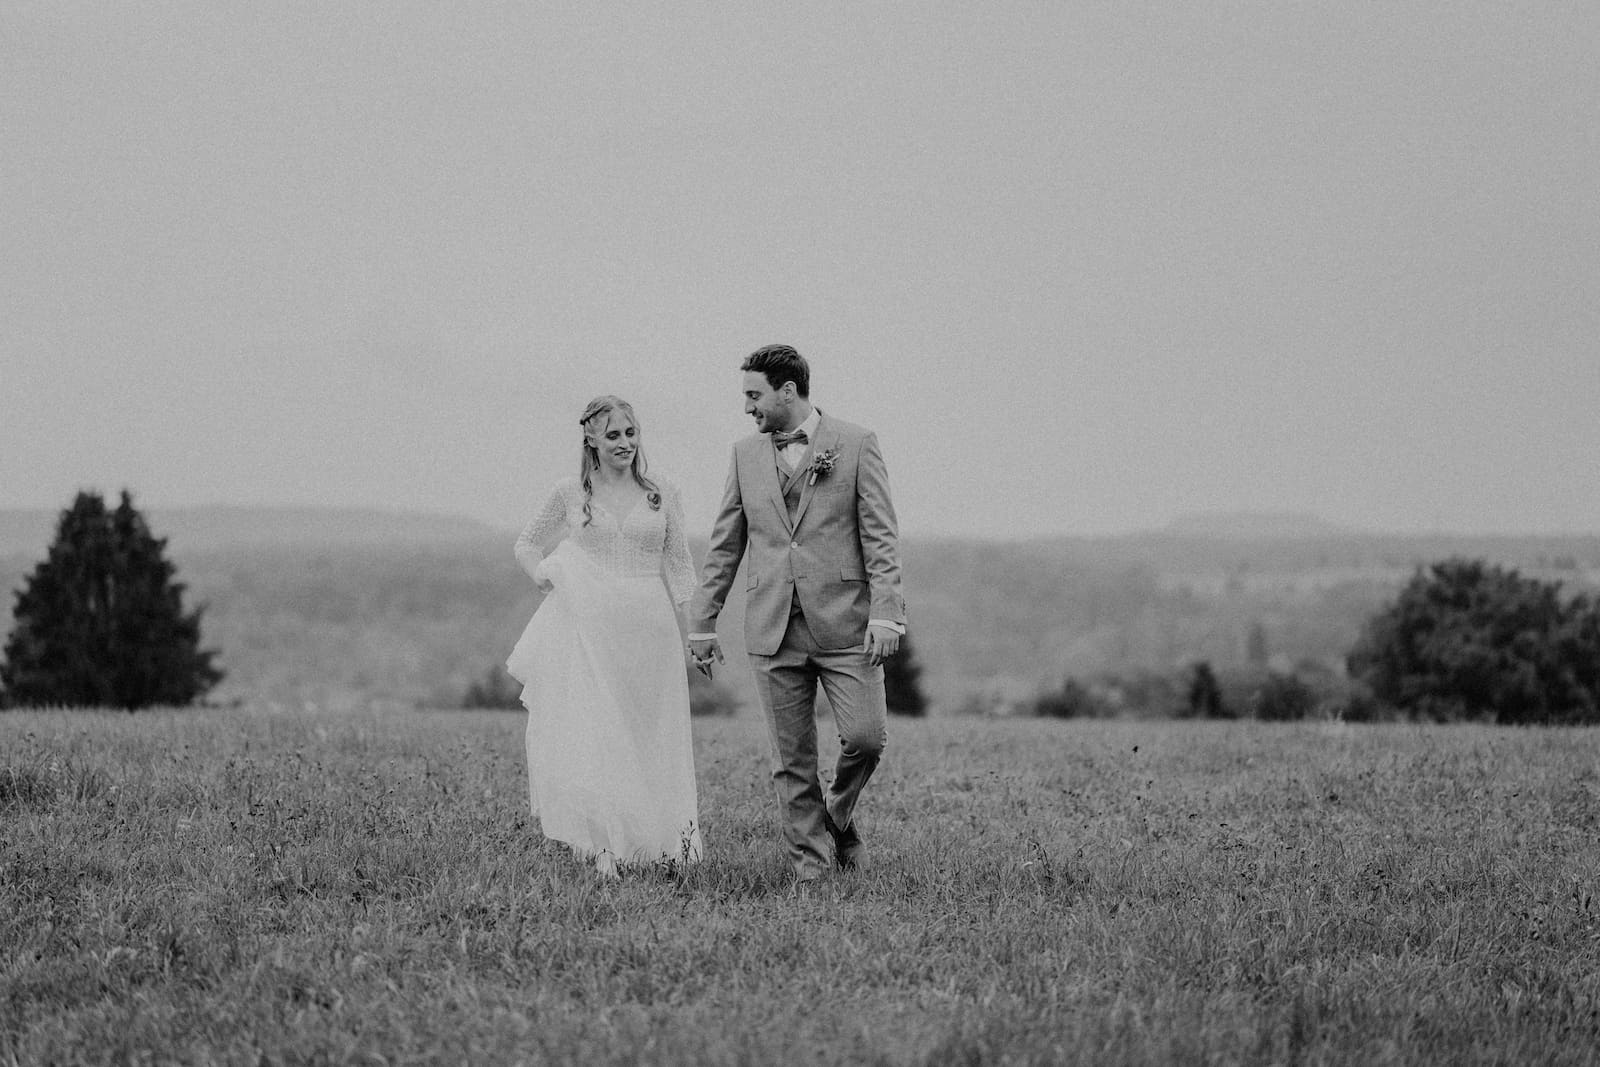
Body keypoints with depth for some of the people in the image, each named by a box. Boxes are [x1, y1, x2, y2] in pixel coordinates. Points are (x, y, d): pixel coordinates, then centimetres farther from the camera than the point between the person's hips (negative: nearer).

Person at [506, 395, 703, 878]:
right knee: (594, 736, -9)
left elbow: (678, 566, 10)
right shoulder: (570, 495, 5)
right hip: (590, 628, -1)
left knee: (650, 739, 5)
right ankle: (605, 848, -9)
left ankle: (669, 840, 16)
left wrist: (685, 634, 5)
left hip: (649, 626, 1)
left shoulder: (661, 495, 7)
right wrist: (543, 575, 1)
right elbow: (527, 544, 20)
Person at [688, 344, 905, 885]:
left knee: (865, 738, -9)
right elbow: (725, 544, 15)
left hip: (843, 621, -3)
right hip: (773, 629, 3)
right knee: (791, 759, 1)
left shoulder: (856, 445, 0)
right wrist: (702, 621, 12)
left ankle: (839, 813, 19)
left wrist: (885, 613, -12)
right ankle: (811, 864, 9)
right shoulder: (746, 454, 11)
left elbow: (880, 536, -3)